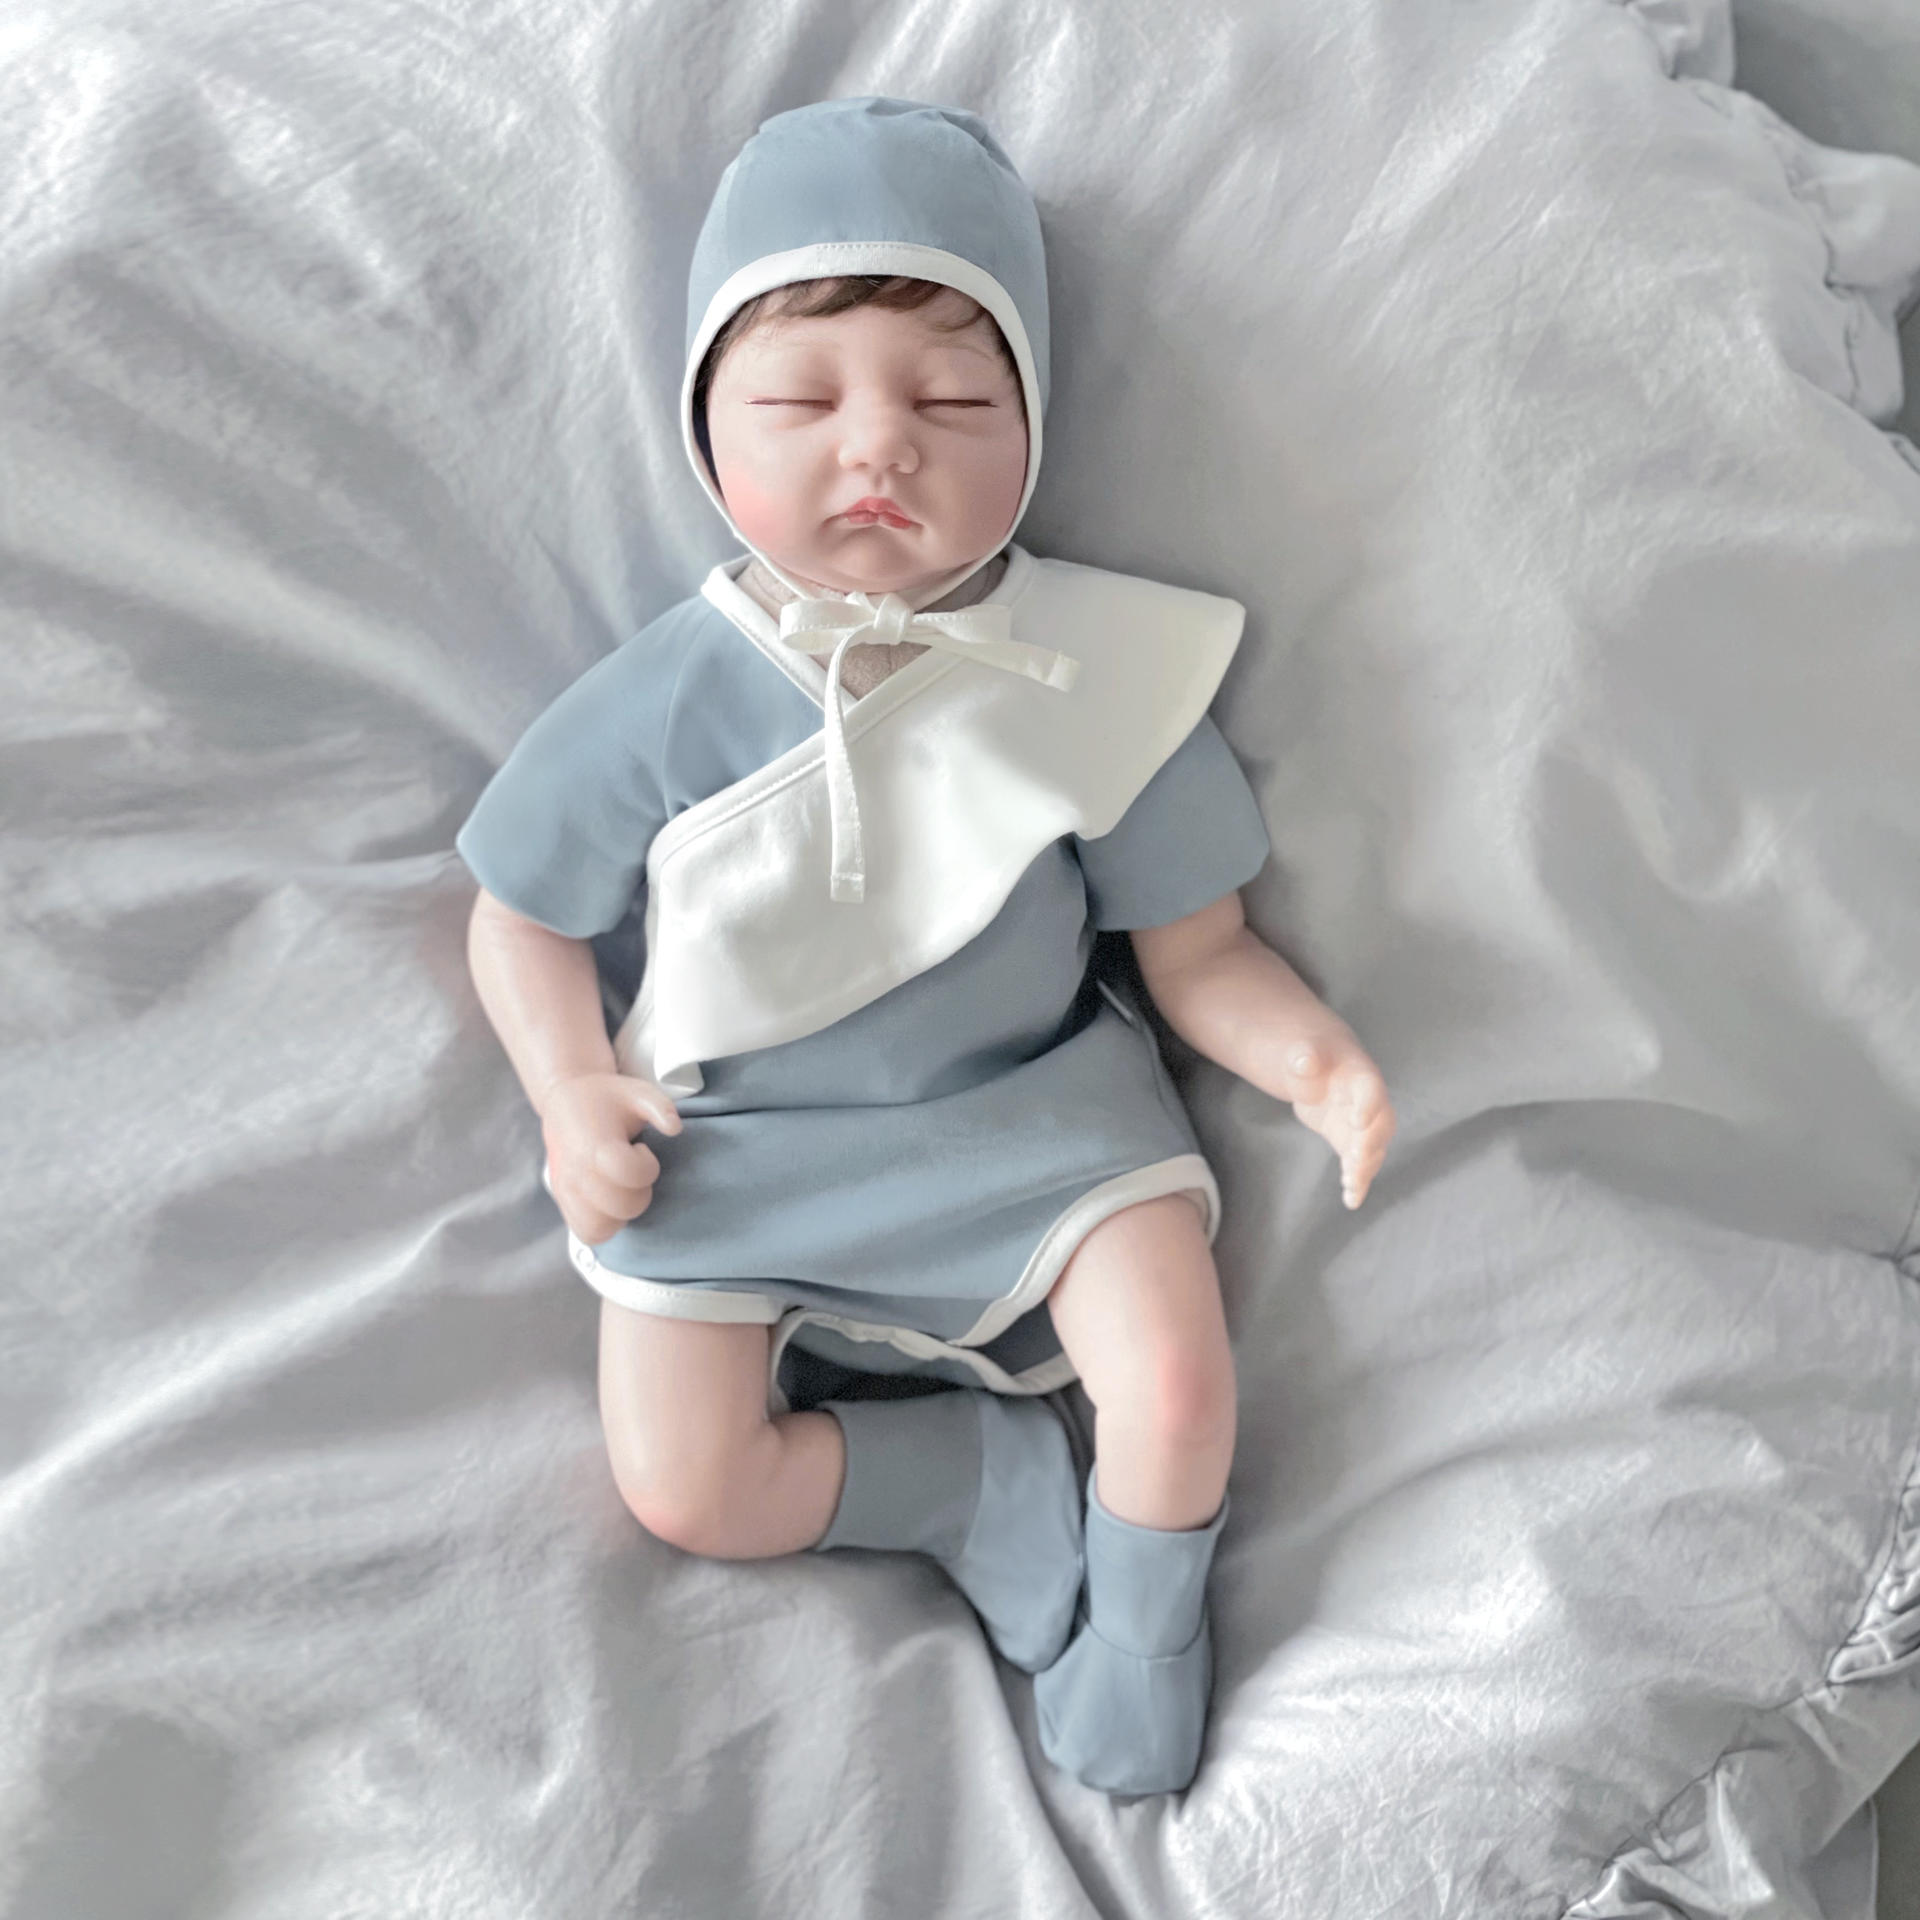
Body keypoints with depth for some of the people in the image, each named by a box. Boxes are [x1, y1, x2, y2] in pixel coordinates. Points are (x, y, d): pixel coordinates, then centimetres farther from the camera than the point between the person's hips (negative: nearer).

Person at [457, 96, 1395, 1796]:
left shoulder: (1093, 673, -14)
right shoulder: (671, 703, -15)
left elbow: (1196, 949, -7)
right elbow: (526, 917, 1)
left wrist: (1308, 1051, -26)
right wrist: (571, 1089, -14)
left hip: (1034, 1104, 0)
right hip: (736, 1142, 1)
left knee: (1176, 1381, -17)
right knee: (682, 1487, -10)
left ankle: (1142, 1621, 15)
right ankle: (976, 1466, 11)